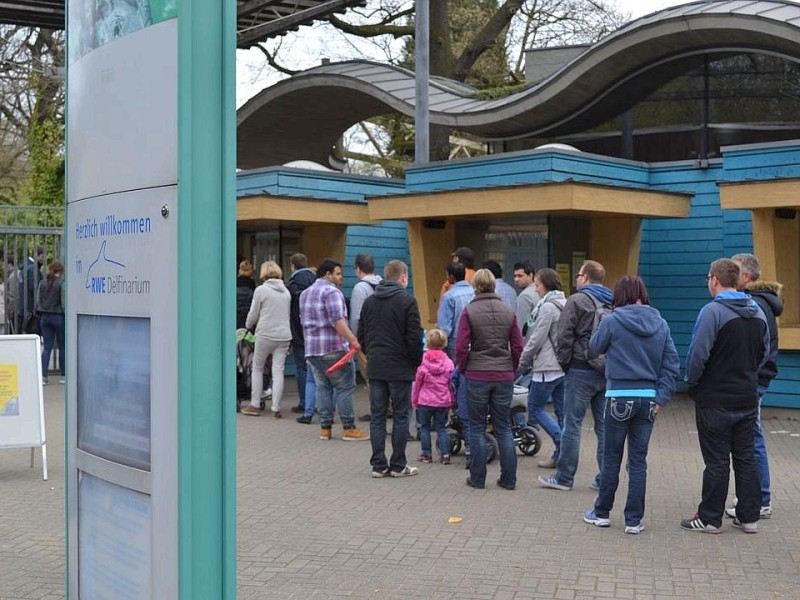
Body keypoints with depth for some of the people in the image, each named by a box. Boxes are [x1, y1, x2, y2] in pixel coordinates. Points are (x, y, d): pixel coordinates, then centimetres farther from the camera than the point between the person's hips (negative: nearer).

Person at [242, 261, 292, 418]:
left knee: (257, 369, 12)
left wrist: (248, 326, 20)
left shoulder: (261, 290, -5)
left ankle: (255, 405, 14)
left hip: (265, 335, -4)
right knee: (278, 371, 3)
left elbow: (253, 314, 0)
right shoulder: (286, 291, 10)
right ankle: (276, 409, 1)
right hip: (284, 335, 4)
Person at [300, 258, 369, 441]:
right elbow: (337, 320, -21)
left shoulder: (305, 293, 18)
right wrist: (353, 340, -25)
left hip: (312, 349, 8)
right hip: (333, 349, -8)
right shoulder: (331, 291, -10)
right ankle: (349, 428, -2)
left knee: (322, 388, 10)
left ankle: (325, 428, 9)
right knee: (345, 388, -2)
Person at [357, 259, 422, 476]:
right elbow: (414, 338, -11)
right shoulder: (407, 301, -9)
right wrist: (417, 361, 1)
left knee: (377, 416, 8)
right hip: (400, 368, -5)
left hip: (375, 368, 5)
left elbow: (361, 336, 13)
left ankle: (378, 465, 10)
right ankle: (398, 465, 7)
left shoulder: (369, 302, 10)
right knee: (401, 416, 4)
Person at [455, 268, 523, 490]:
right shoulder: (508, 312, 2)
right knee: (504, 428, 11)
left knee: (477, 428, 8)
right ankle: (509, 479, 13)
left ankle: (477, 478, 13)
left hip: (477, 376, -3)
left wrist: (463, 369, 6)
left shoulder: (469, 312, -8)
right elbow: (518, 346, 2)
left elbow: (461, 347, -10)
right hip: (504, 377, 3)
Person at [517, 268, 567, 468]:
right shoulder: (564, 305, 13)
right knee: (561, 410, 9)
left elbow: (537, 339, -15)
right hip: (564, 366, 9)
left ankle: (562, 442, -9)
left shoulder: (547, 307, -14)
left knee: (535, 407, 2)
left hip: (548, 367, -9)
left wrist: (523, 360, 0)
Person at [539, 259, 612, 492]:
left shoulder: (576, 301, -7)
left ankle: (564, 477, 6)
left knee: (572, 425, 1)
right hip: (607, 372, 6)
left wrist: (564, 362, 1)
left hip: (581, 371, -5)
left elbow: (563, 337, -11)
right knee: (604, 427, 10)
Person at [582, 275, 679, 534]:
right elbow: (672, 362, 0)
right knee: (638, 460, 9)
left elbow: (595, 347, 6)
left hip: (619, 398, -3)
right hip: (648, 398, 3)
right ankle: (634, 520, 13)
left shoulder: (612, 321, -9)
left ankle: (602, 512, 22)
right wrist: (661, 397, -1)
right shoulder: (660, 324, 3)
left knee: (611, 458, 10)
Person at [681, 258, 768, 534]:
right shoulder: (757, 312, 6)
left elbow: (698, 355, -20)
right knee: (746, 457, 13)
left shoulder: (713, 311, -17)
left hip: (715, 400, -6)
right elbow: (765, 353, 13)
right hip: (748, 398, 6)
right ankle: (749, 517, 19)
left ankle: (710, 518, 10)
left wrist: (692, 383, -4)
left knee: (717, 461, 1)